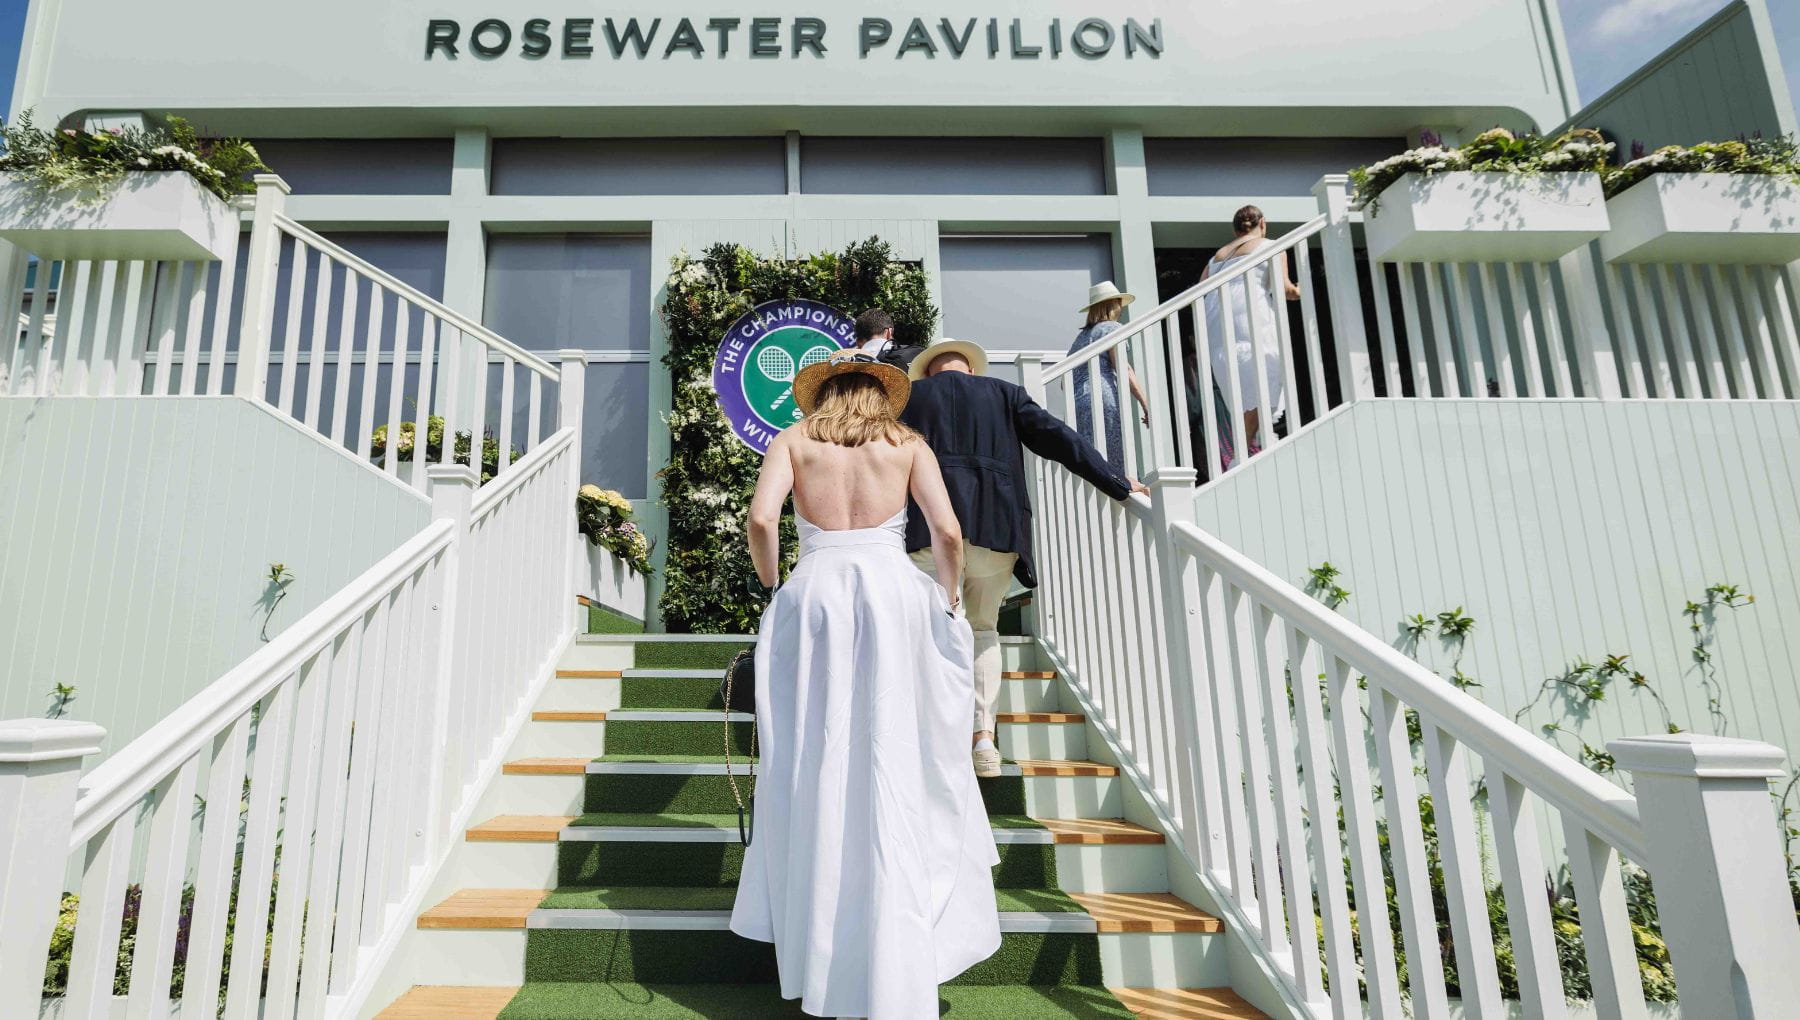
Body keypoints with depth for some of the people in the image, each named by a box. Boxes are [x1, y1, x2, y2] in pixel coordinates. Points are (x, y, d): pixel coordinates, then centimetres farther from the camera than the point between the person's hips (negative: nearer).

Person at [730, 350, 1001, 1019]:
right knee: (897, 767, 5)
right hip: (894, 593, 0)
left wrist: (774, 587, 10)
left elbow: (761, 520, -5)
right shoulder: (909, 444, 12)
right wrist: (945, 605, 12)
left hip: (814, 594, 1)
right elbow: (947, 532, -1)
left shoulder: (794, 439, 11)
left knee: (815, 769, 7)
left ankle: (821, 963, 16)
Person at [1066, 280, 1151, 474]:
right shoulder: (1111, 327, 6)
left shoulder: (1081, 335, 26)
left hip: (1076, 403, 7)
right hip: (1104, 401, -7)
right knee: (1116, 465, -8)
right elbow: (1123, 369, -6)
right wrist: (1146, 405, -7)